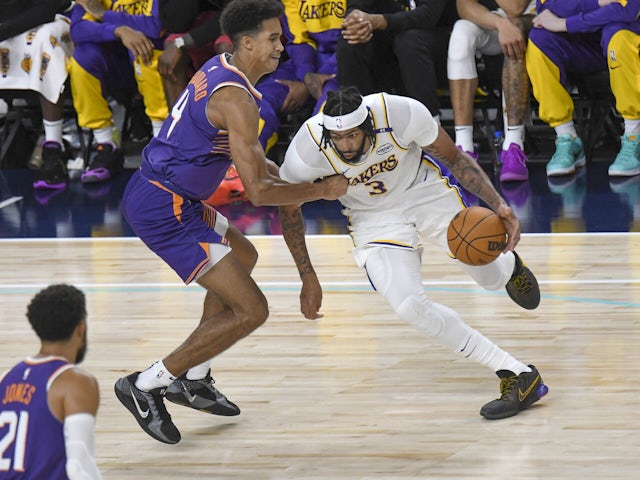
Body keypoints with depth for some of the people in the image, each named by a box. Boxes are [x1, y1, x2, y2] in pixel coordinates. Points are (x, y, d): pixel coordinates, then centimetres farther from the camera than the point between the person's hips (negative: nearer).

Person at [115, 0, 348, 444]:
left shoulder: (219, 70, 11)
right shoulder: (235, 98, -20)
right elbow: (258, 192, -23)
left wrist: (284, 175, 18)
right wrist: (323, 191, -10)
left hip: (154, 192, 11)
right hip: (163, 210, -11)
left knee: (243, 256, 32)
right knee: (251, 310, -9)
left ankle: (193, 379, 31)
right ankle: (145, 386, -3)